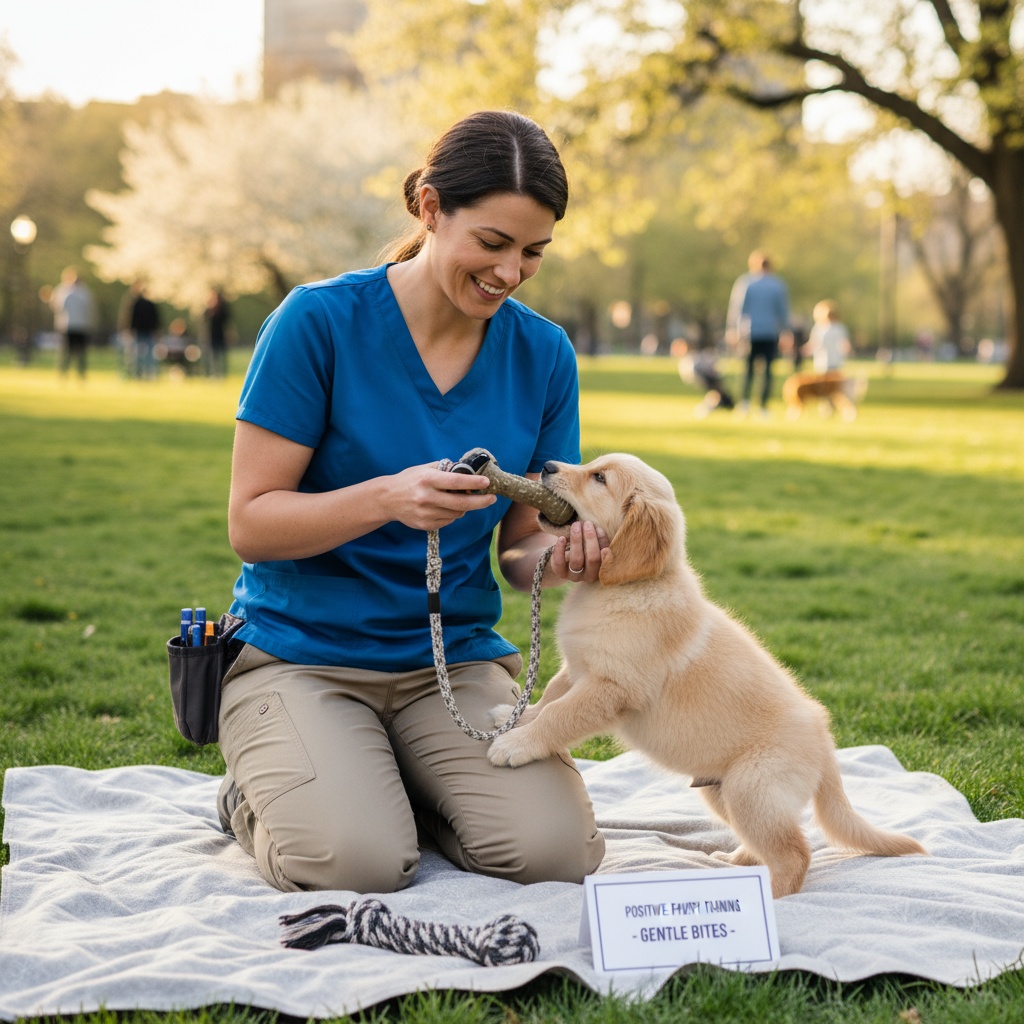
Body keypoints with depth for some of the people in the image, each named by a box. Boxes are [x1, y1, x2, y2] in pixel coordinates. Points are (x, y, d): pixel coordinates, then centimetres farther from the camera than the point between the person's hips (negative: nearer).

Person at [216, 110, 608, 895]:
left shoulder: (542, 354, 1)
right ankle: (256, 797, 9)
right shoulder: (321, 321, -12)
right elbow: (250, 522, -12)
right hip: (300, 651, -3)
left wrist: (561, 558, -18)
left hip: (455, 659, 4)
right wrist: (387, 499, -29)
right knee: (355, 861, -27)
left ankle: (402, 791, 12)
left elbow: (519, 548, 7)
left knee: (556, 851, -19)